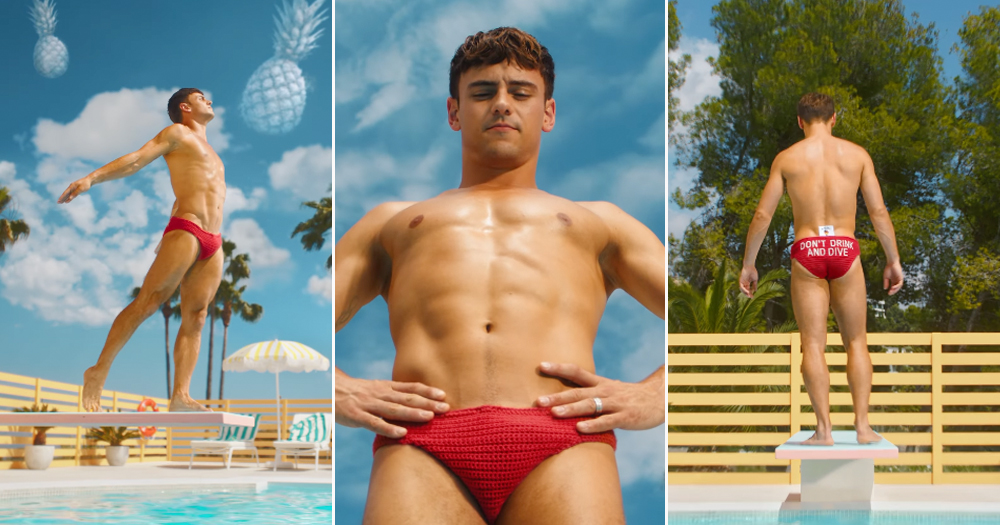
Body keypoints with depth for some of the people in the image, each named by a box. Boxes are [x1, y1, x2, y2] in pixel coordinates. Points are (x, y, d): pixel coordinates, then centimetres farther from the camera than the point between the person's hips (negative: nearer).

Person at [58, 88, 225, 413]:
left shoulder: (208, 150, 30)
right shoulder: (177, 133, 7)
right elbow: (135, 160, -4)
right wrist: (91, 178, -18)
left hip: (213, 244, 7)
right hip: (185, 232, -7)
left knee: (195, 317, -5)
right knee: (147, 303, -14)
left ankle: (180, 396, -13)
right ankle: (99, 372, -9)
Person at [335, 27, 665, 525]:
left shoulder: (597, 220, 34)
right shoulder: (389, 221, 36)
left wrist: (653, 395, 1)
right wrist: (337, 390, 0)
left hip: (564, 445, 0)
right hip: (421, 444, 0)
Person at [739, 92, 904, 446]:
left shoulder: (787, 158, 4)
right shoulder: (857, 154, 6)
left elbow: (762, 214, 2)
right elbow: (879, 212, 3)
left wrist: (748, 264, 10)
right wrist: (893, 261, 11)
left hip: (807, 252, -1)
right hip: (845, 249, 1)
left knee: (813, 344, 0)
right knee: (856, 341, 9)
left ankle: (824, 429, -6)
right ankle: (862, 425, 4)